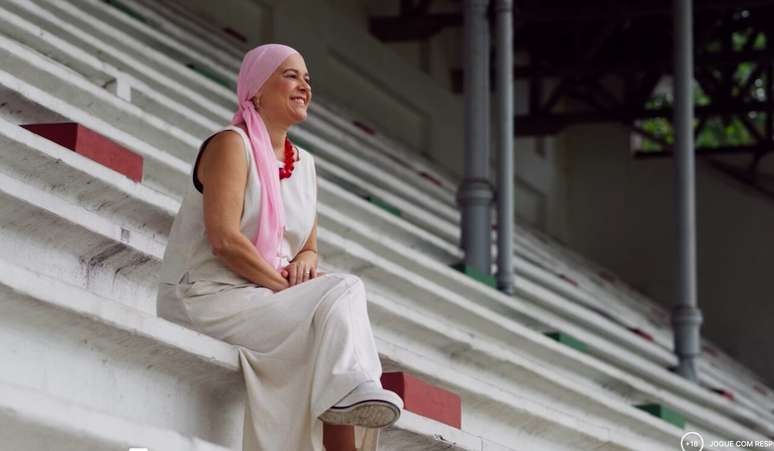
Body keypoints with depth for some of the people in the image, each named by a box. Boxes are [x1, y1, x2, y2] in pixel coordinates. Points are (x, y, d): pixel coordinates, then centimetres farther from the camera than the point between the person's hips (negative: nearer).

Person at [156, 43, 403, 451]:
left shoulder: (303, 163, 17)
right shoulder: (231, 145, -7)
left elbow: (308, 247, 19)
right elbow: (224, 240, -18)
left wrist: (305, 262, -5)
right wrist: (285, 286, -16)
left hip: (265, 298, 7)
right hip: (210, 296, -7)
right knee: (341, 295, -23)